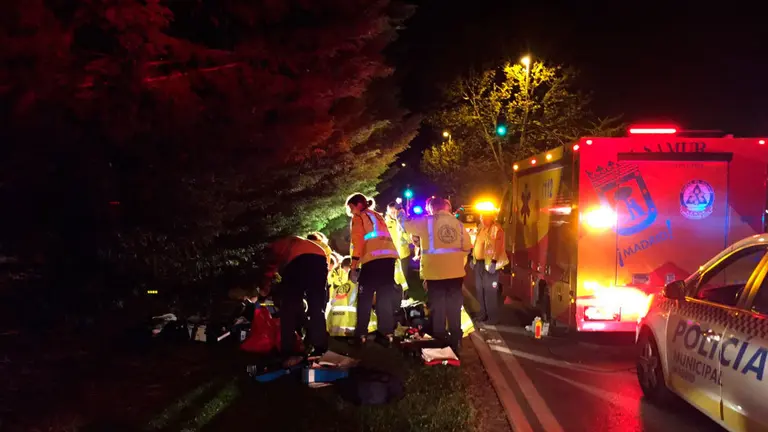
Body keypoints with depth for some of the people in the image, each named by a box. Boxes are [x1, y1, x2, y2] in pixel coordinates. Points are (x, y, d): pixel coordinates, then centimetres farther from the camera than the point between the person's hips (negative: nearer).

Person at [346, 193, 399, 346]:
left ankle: (360, 334, -2)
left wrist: (354, 266, -4)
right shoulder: (378, 216, 29)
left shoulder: (358, 218, 9)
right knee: (385, 298, 8)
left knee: (364, 298, 0)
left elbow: (357, 242, -2)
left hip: (373, 259, -6)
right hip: (389, 256, 6)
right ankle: (386, 333, 3)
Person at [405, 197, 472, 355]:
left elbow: (406, 225, 9)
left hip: (435, 273, -3)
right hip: (456, 273, 3)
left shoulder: (426, 222, -5)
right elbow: (467, 247, 8)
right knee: (454, 312, 12)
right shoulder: (457, 223, 4)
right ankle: (455, 347, 19)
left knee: (438, 313, 6)